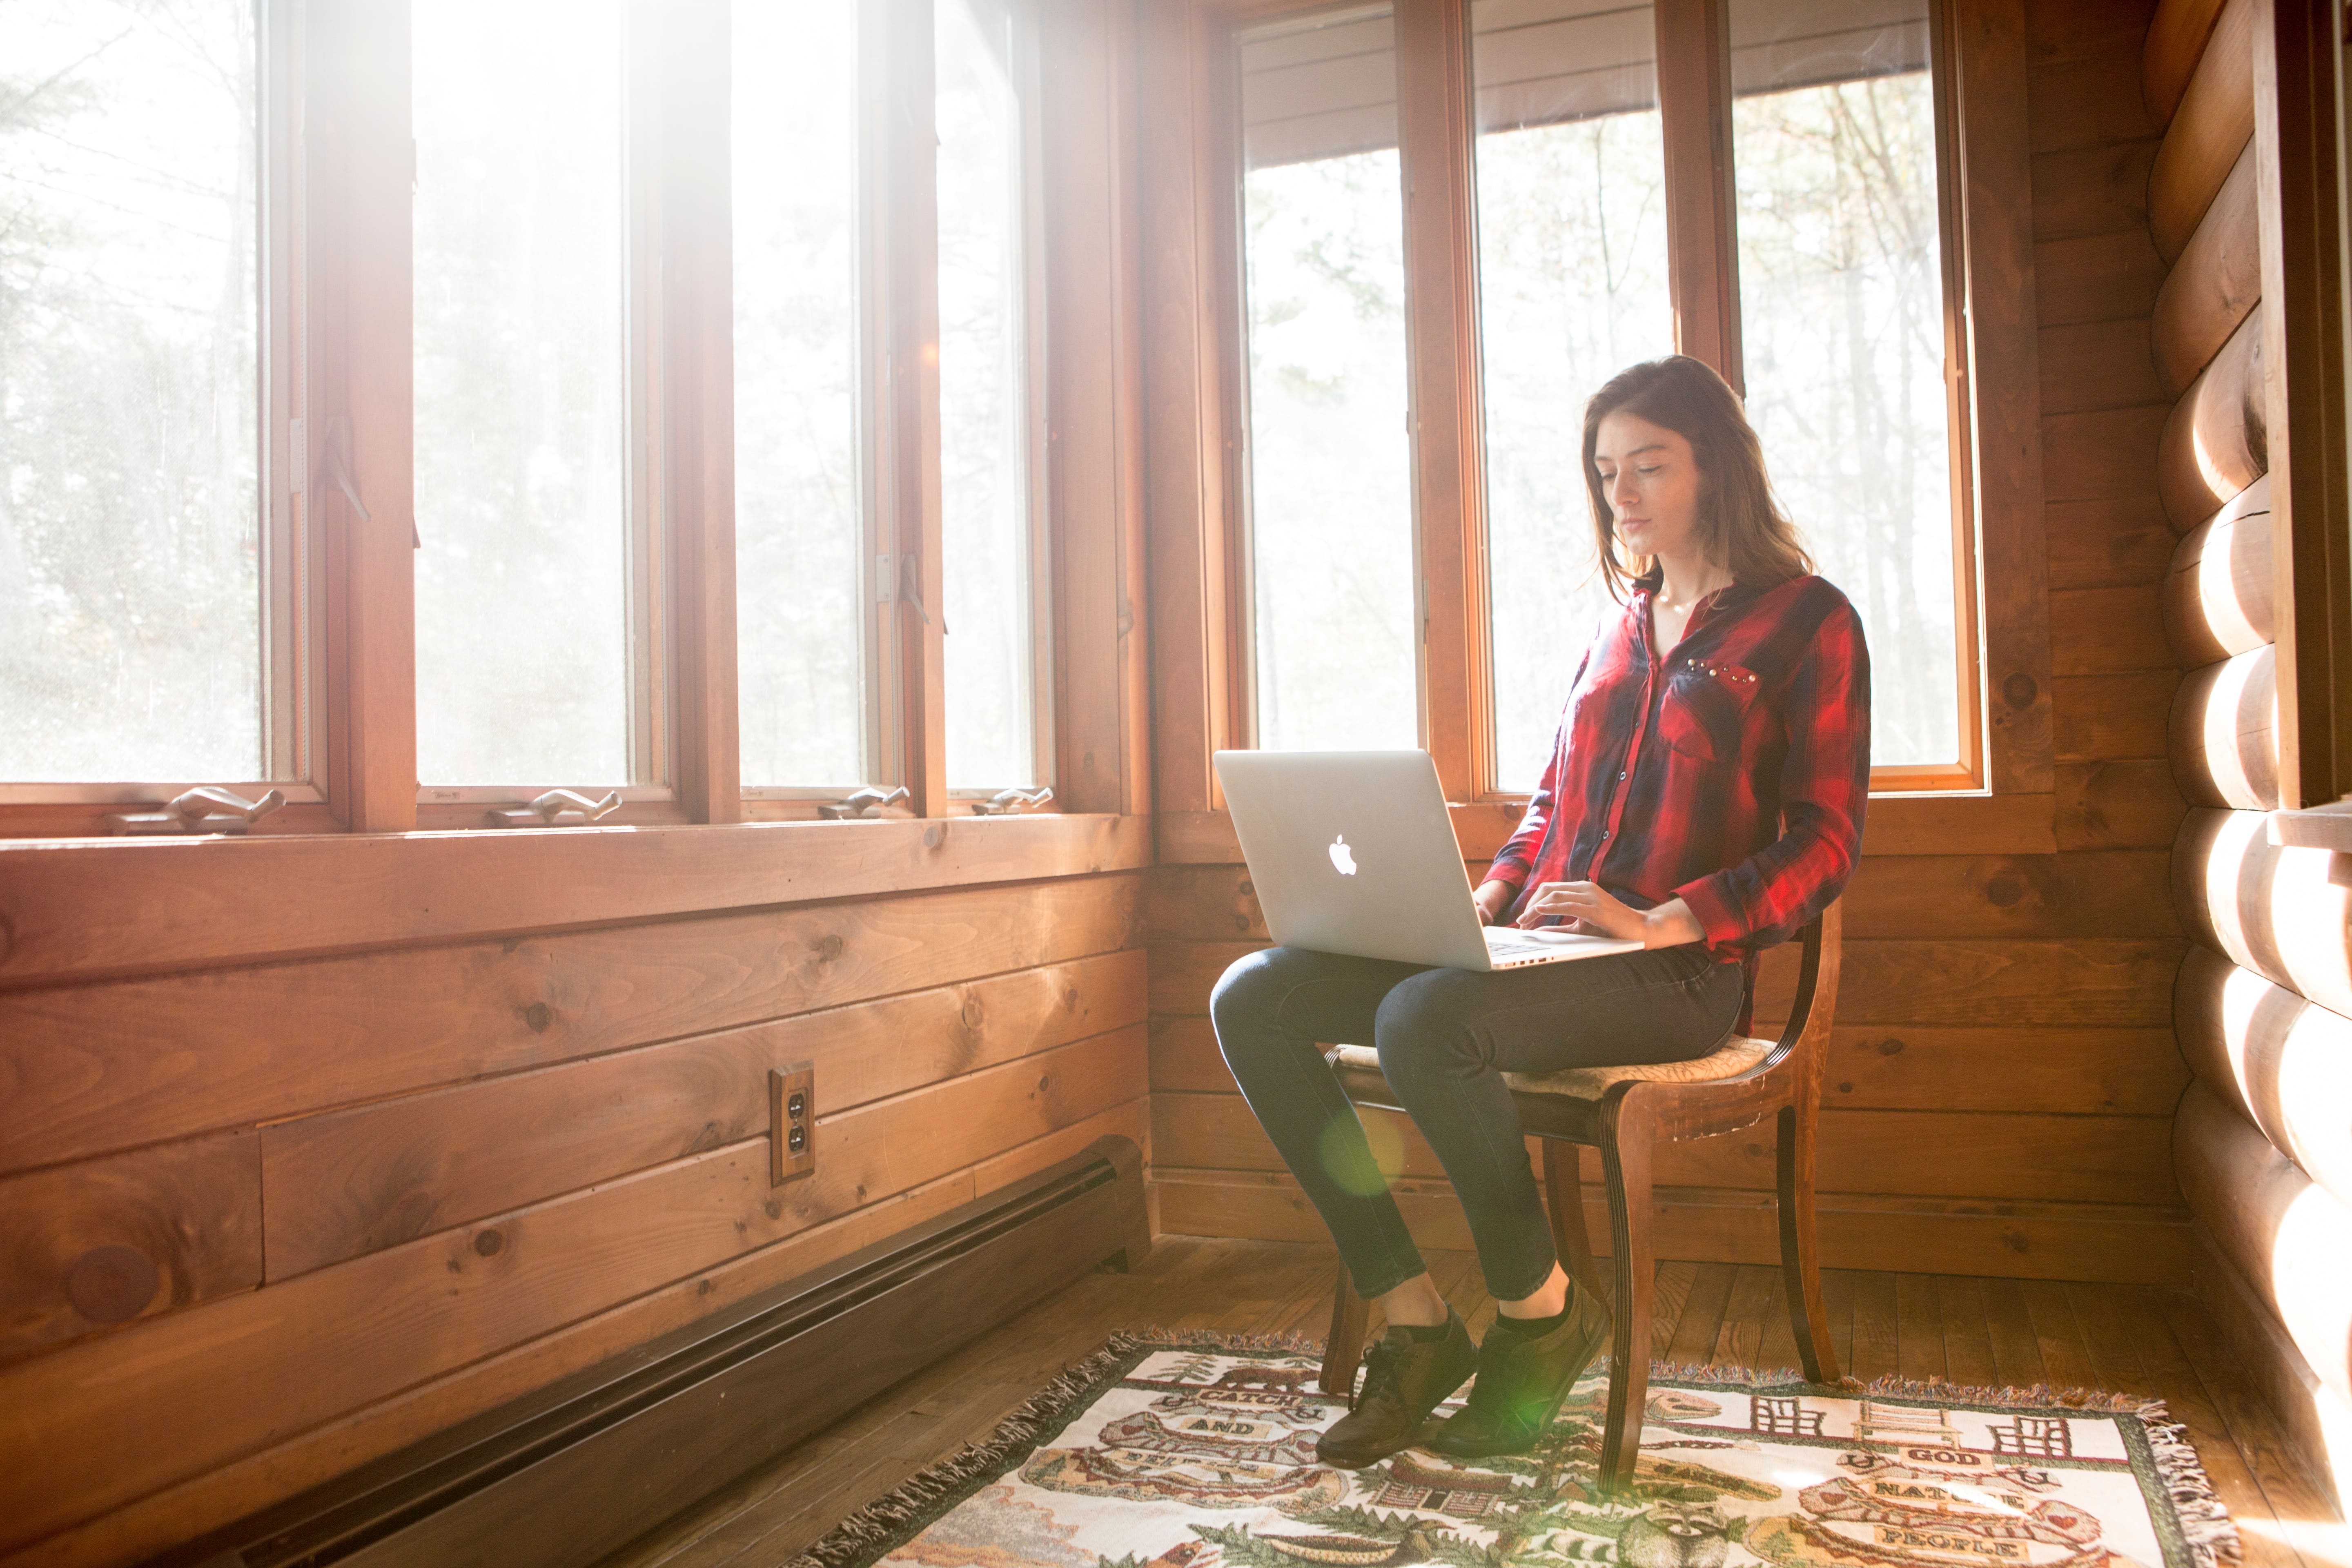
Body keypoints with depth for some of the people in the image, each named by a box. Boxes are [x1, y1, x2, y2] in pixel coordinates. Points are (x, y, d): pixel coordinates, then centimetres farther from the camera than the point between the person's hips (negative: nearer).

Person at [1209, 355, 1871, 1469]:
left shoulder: (1808, 622, 3)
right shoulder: (1620, 622, 21)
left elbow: (1824, 841, -5)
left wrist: (1662, 922, -20)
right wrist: (1486, 900, 4)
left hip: (1681, 970, -7)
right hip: (1539, 946, 7)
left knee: (1425, 1020, -36)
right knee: (1252, 1000, -13)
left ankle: (1539, 1313, -10)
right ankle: (1413, 1321, -10)